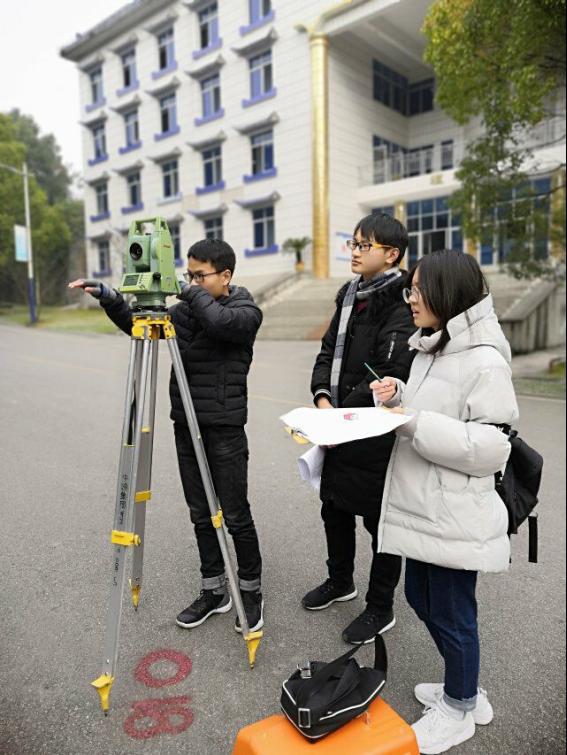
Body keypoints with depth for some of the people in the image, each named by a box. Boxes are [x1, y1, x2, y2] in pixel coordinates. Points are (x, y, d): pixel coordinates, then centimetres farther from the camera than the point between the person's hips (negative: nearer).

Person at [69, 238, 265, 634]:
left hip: (224, 428, -6)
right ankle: (214, 590, 28)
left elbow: (220, 322, -28)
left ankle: (251, 592, 21)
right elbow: (138, 325, 15)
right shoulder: (185, 310, 10)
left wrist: (193, 293, -14)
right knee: (201, 513, 12)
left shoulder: (246, 311, -6)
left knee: (236, 514, 2)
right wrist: (107, 297, 1)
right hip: (186, 425, 6)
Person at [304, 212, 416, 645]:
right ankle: (340, 582, 45)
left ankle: (381, 609, 29)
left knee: (379, 519, 7)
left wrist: (343, 410, -21)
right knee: (334, 508, 21)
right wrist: (322, 397, -5)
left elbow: (390, 374, -23)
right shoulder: (350, 295, 11)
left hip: (378, 433, -8)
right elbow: (329, 352, 11)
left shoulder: (401, 303, -15)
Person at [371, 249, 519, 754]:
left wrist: (414, 423, -25)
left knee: (451, 613, 9)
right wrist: (397, 398, 0)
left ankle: (460, 710, 36)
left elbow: (492, 447, -22)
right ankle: (465, 690, 45)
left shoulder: (485, 361, -19)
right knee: (421, 598, 22)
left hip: (454, 517, -9)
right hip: (421, 508, 9)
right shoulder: (430, 348, 9)